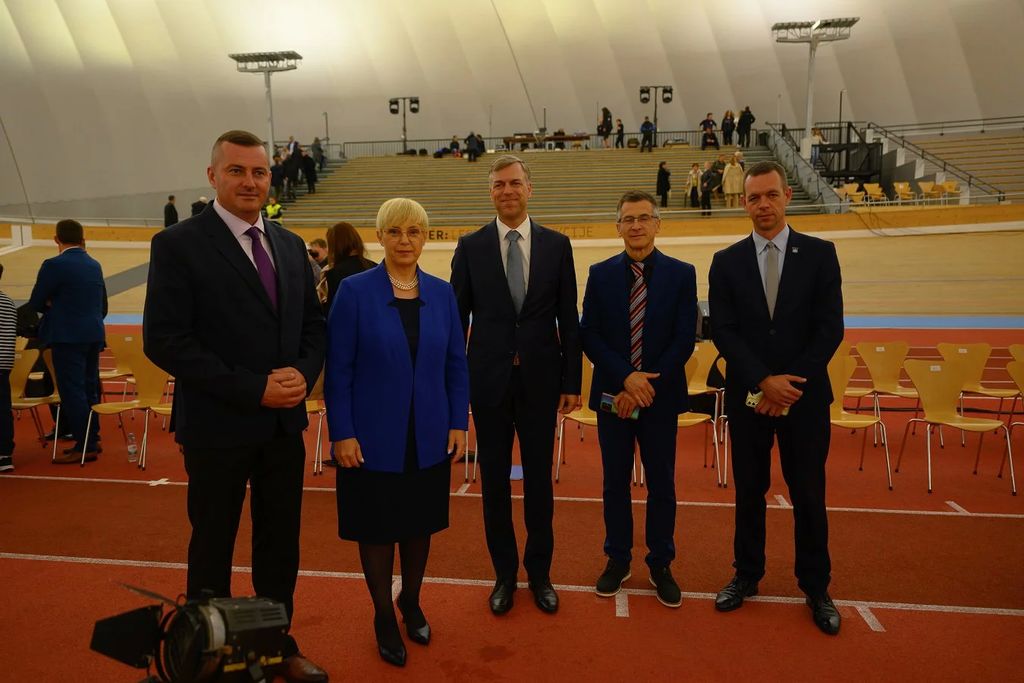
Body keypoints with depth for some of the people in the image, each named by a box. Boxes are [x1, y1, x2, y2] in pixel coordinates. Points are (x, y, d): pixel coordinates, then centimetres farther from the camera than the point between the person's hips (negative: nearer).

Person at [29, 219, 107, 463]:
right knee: (89, 389, 14)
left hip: (67, 337, -7)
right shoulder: (95, 265, 10)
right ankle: (92, 439, 23)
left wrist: (54, 307, 14)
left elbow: (36, 303, -4)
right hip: (94, 335, 7)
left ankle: (85, 447, -2)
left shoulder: (54, 265, -11)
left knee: (72, 391, -3)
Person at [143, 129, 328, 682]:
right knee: (213, 550, 12)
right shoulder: (178, 244, -9)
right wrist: (252, 389, -19)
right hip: (218, 427, -5)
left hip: (284, 423, 5)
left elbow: (313, 324, 11)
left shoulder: (290, 245, 8)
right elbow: (164, 340, -16)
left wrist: (304, 373, -10)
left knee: (280, 545, 16)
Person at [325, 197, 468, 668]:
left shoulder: (441, 293, 2)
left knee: (420, 523, 16)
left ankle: (411, 603, 40)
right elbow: (338, 369, -9)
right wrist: (341, 433, -12)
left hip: (429, 438, 3)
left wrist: (459, 424, 0)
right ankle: (384, 617, 32)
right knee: (377, 528, 11)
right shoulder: (355, 291, -9)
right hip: (373, 438, -3)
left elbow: (456, 364, 5)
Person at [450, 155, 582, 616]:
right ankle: (504, 573, 26)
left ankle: (539, 572, 28)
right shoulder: (471, 246, 1)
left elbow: (568, 318, 3)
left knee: (539, 478, 10)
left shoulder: (557, 245, 2)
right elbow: (457, 317, 3)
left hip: (540, 378, 0)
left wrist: (572, 380, 1)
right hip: (489, 378, 0)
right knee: (495, 479, 9)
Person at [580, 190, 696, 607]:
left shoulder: (681, 274, -1)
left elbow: (684, 339, -6)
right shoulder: (600, 274, 2)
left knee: (662, 484, 9)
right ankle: (617, 560, 27)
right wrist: (626, 377, -16)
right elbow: (590, 336, -3)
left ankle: (661, 565, 25)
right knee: (615, 482, 11)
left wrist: (646, 386, -13)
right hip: (612, 395, 1)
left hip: (661, 396, -1)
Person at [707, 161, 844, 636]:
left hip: (805, 396, -1)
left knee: (809, 495, 8)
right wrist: (764, 381, -15)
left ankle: (816, 587, 24)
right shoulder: (726, 261, 2)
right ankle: (747, 575, 27)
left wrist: (790, 384, -12)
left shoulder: (820, 253, 0)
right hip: (747, 396, 1)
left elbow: (830, 328, -5)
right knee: (749, 492, 11)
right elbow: (723, 331, -4)